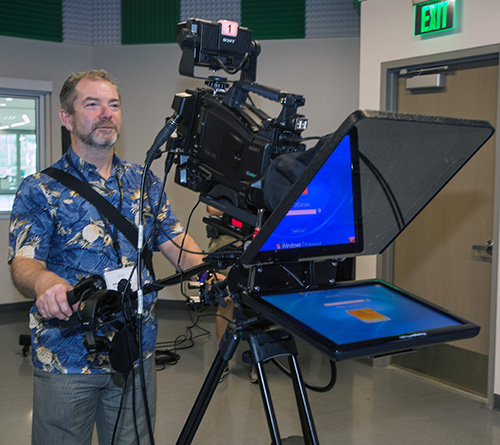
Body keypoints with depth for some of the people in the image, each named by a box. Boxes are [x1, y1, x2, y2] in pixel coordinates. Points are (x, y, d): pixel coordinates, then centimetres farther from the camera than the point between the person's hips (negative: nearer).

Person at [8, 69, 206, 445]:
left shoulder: (144, 183, 10)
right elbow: (23, 262, -12)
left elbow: (176, 242, 7)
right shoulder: (41, 189, -2)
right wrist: (45, 281, -36)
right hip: (66, 359, -3)